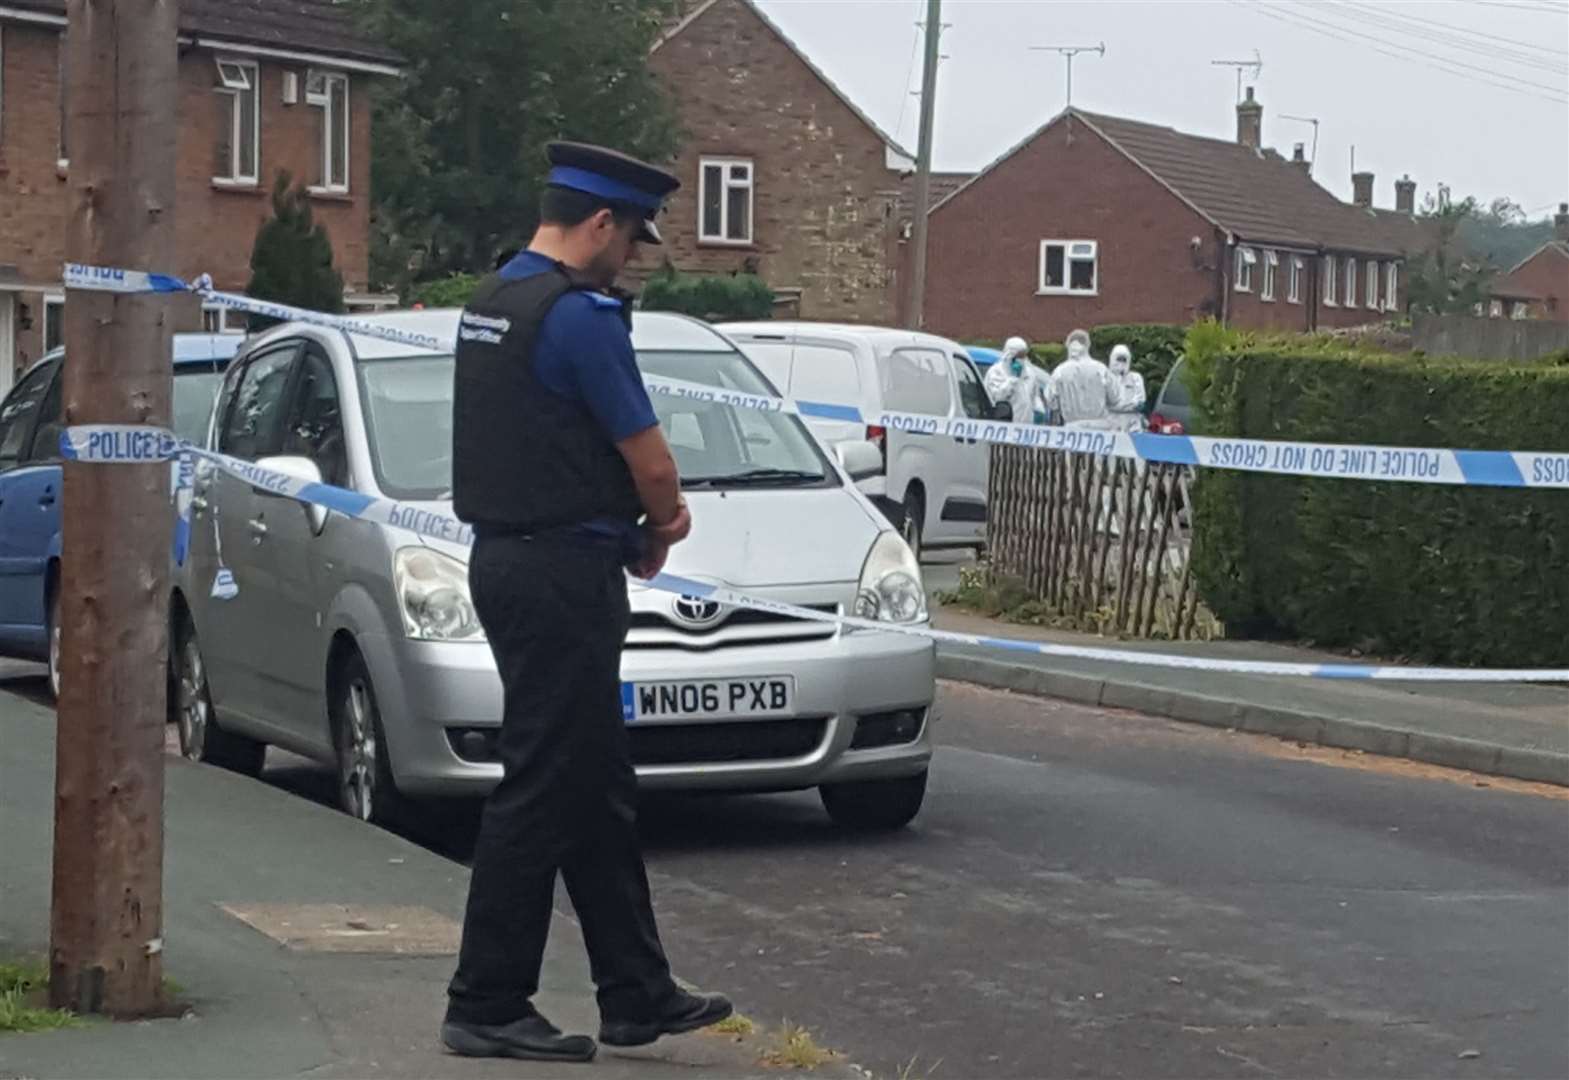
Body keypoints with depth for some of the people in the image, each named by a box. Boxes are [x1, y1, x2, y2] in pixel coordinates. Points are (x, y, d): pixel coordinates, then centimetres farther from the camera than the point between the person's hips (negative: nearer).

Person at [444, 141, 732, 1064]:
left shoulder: (491, 303, 14)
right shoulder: (581, 314, -17)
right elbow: (651, 464, -12)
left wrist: (649, 507, 9)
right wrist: (662, 525, 9)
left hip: (508, 560, 10)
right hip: (564, 572, -10)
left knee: (600, 790, 14)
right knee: (541, 792, -3)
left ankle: (638, 995, 20)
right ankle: (487, 1006, 3)